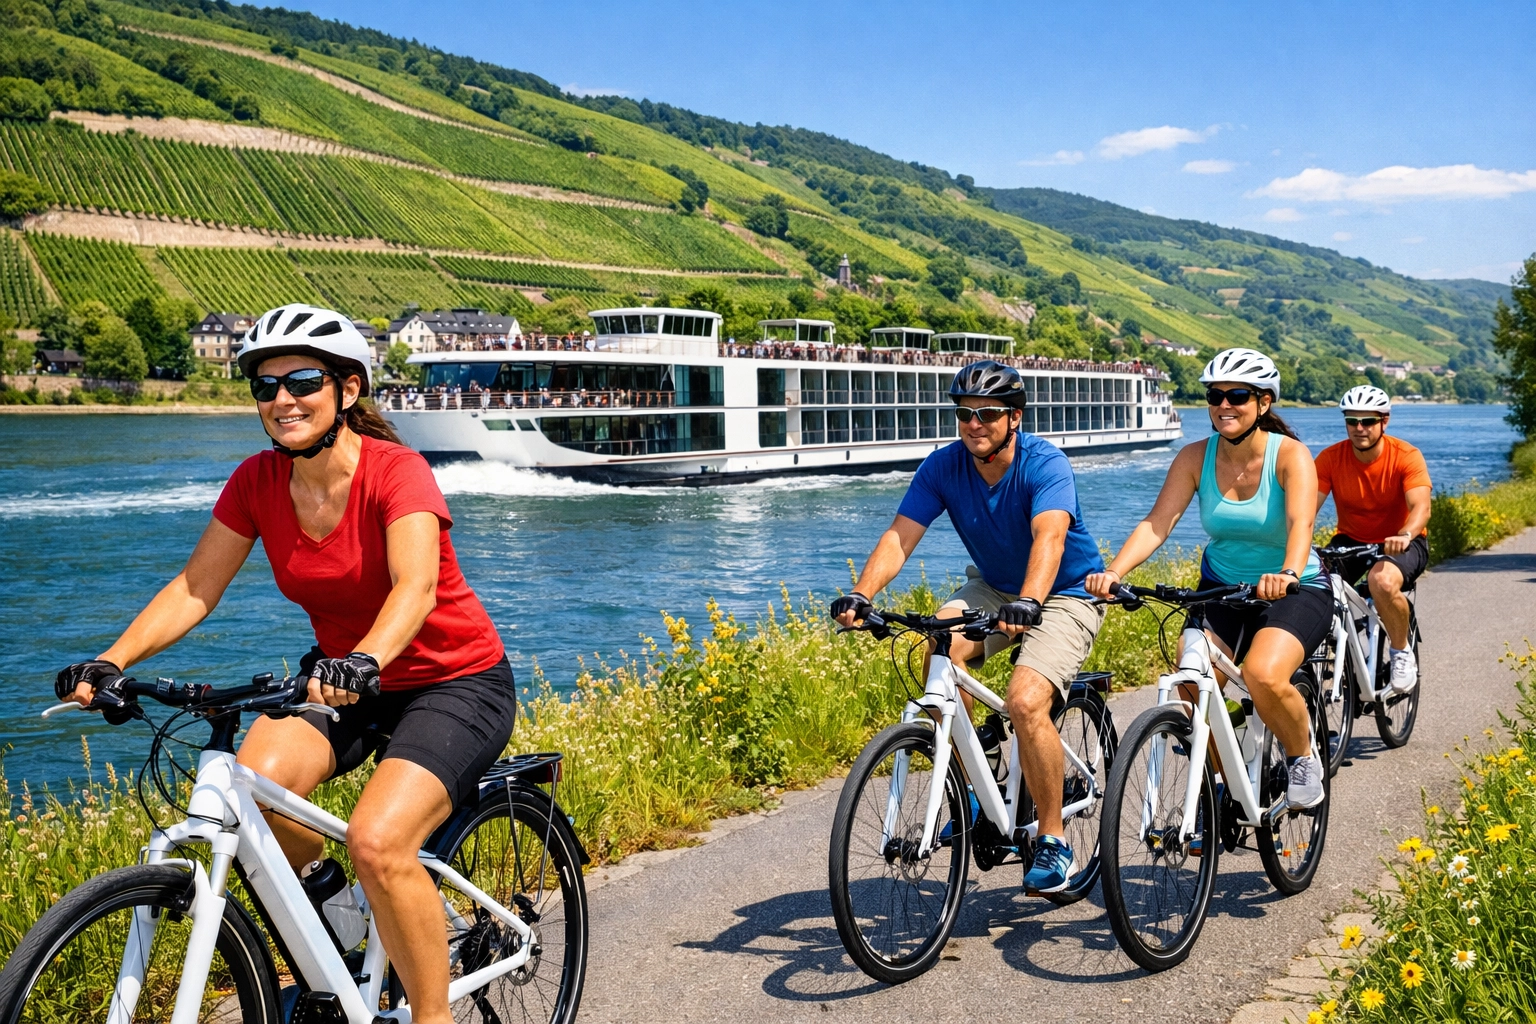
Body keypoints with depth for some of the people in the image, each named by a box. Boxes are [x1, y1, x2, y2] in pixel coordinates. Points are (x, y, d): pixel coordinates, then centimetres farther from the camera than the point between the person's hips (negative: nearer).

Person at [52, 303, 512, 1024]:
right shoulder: (257, 482, -5)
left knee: (378, 843, -27)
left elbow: (416, 586, -37)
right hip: (346, 680, 6)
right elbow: (195, 587, -5)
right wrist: (111, 661, -20)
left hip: (458, 683, -5)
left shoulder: (396, 471, -22)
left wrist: (363, 661, -56)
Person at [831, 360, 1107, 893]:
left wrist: (1028, 602, -59)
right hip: (993, 587, 5)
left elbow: (1050, 537, -41)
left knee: (1026, 702, -26)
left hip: (1064, 595, -4)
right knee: (941, 650, -26)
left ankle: (1053, 839, -6)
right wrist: (860, 594, -38)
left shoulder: (1046, 464, -24)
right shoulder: (943, 466, -11)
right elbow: (900, 535, -21)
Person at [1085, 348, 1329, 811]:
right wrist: (1112, 572, -36)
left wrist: (1287, 574, -55)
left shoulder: (1290, 455, -17)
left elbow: (1300, 522, -34)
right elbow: (1156, 522, -19)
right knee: (1191, 689, -15)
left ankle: (1302, 755, 2)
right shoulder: (1195, 457, -9)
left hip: (1295, 591, -4)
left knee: (1264, 676, -30)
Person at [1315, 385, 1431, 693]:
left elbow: (1421, 506, -30)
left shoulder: (1406, 456, -17)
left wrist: (1405, 535, -52)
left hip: (1402, 543, -2)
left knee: (1382, 580, -37)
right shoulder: (1331, 458, -11)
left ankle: (1402, 652, -10)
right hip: (1351, 541, 3)